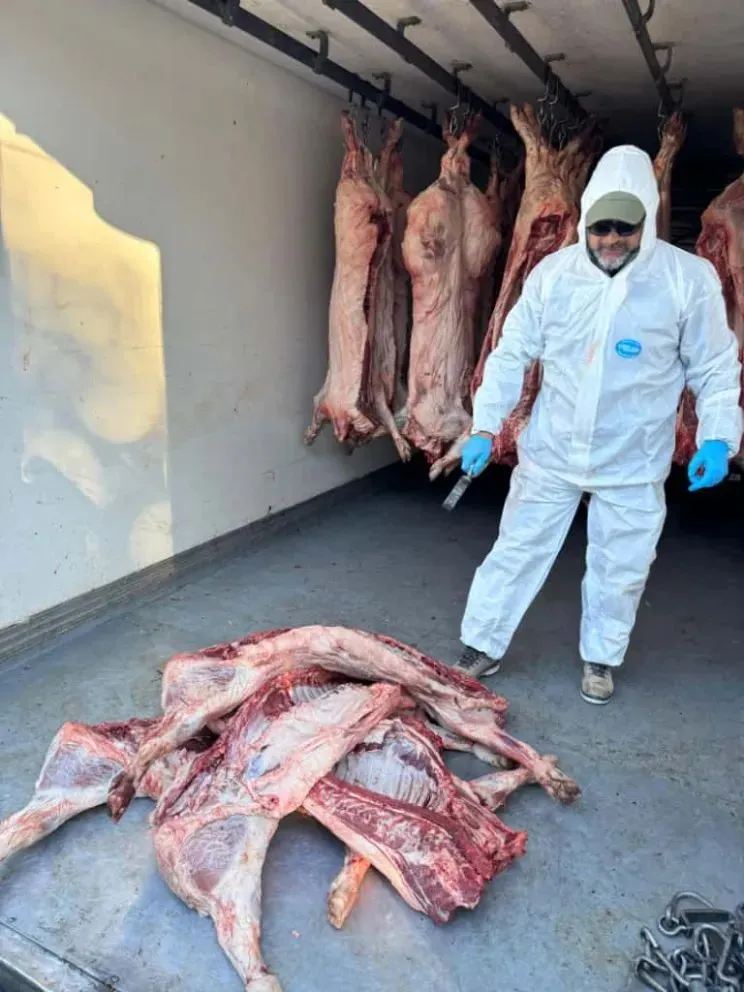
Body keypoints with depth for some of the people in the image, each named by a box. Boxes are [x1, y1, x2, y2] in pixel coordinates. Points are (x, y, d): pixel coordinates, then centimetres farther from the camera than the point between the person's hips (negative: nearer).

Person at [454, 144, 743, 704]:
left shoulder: (689, 278, -8)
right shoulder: (552, 273, -4)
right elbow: (513, 354, 1)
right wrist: (485, 426, -6)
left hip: (633, 463, -1)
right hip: (551, 452, 1)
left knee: (620, 569, 12)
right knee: (517, 552, 8)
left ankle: (601, 660, 36)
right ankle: (481, 649, 25)